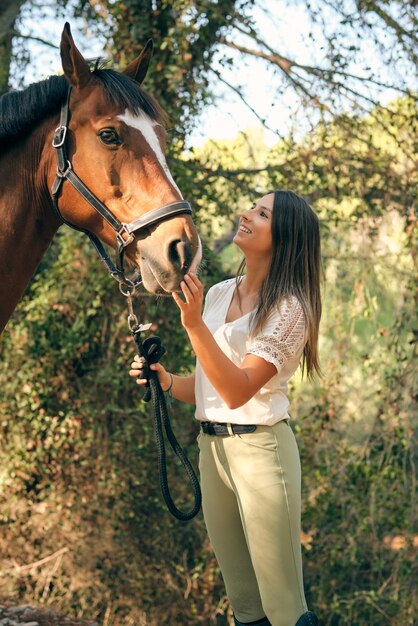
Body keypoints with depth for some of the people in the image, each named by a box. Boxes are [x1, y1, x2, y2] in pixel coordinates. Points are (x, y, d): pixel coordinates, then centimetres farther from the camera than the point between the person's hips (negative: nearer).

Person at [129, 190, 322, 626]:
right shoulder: (217, 295, 10)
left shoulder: (289, 308, -10)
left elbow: (238, 391, -21)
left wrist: (194, 324, -27)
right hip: (211, 446, 7)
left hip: (259, 447, -7)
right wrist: (166, 380, -3)